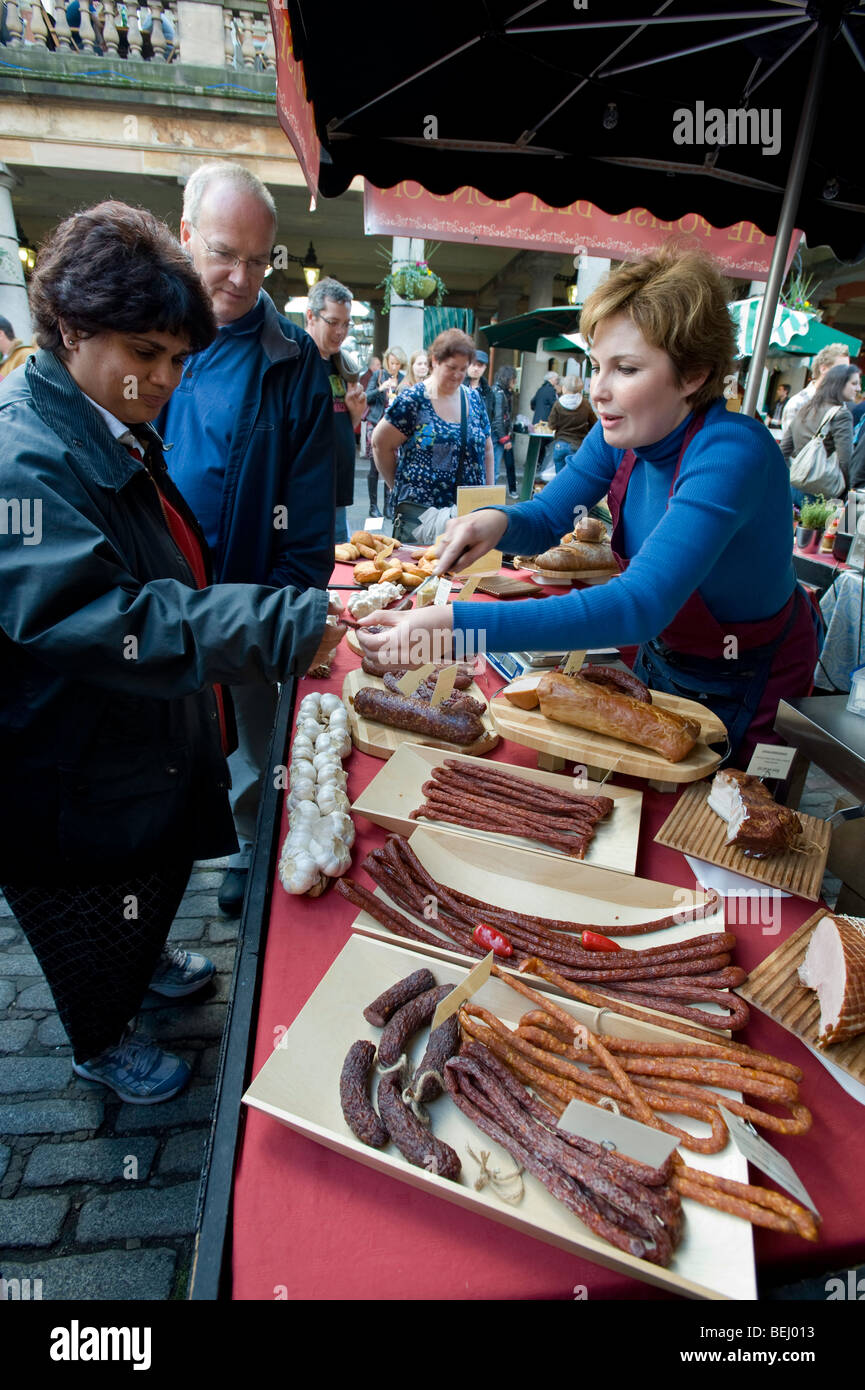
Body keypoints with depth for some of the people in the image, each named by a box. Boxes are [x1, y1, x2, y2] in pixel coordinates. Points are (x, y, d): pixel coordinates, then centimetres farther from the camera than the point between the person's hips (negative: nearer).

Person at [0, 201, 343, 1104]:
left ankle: (145, 961, 60)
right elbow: (84, 617, -40)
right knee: (93, 916, 17)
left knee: (162, 869, 30)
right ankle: (100, 1046, 46)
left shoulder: (119, 433, 4)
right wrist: (280, 625, -45)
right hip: (73, 777, -8)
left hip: (155, 735, 9)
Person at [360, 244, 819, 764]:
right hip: (663, 656, 6)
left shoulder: (731, 453, -35)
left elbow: (640, 605, -47)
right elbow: (547, 518, -3)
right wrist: (498, 521, -29)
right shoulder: (623, 432, -13)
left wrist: (457, 624, -55)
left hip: (743, 687, -6)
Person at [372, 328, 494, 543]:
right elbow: (381, 444, -1)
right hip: (418, 511, -4)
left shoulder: (474, 399, 12)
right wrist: (400, 486, 4)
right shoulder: (413, 401, -5)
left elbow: (487, 449, 19)